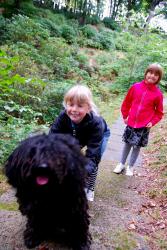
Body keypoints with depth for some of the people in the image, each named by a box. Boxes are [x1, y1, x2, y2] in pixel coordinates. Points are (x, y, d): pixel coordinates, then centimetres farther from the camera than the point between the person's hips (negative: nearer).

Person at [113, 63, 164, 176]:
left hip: (144, 126, -1)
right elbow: (127, 102, 7)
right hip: (131, 123, 1)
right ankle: (122, 164, 32)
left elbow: (159, 112, 3)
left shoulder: (158, 93, -7)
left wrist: (152, 122, -9)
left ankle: (130, 167, 30)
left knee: (137, 146, 10)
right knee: (127, 144, 14)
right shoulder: (136, 87, -5)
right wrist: (125, 116, 8)